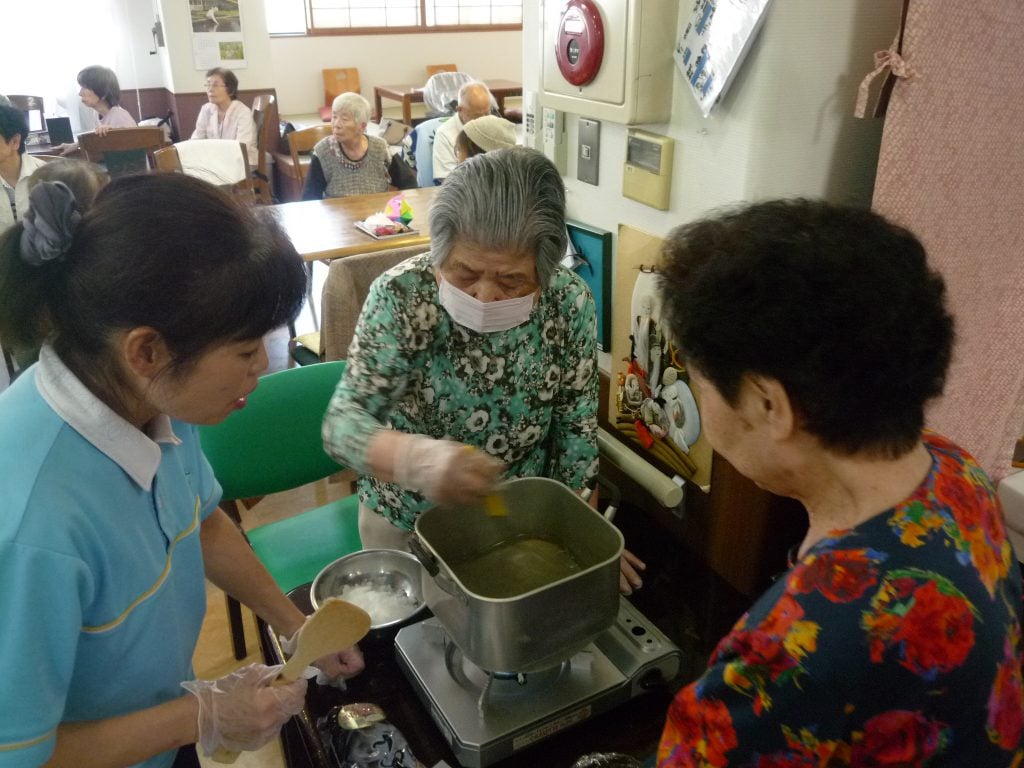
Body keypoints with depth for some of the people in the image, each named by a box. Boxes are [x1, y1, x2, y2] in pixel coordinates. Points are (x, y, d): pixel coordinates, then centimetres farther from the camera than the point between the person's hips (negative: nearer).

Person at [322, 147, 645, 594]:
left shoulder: (570, 304, -18)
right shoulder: (400, 296, -24)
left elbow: (576, 424, -8)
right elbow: (344, 421, -28)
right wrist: (415, 458, -49)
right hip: (407, 519, -1)